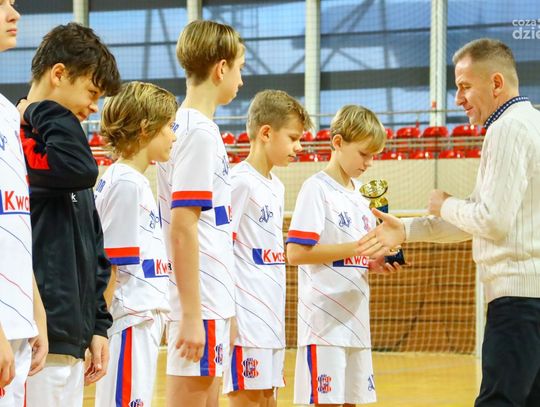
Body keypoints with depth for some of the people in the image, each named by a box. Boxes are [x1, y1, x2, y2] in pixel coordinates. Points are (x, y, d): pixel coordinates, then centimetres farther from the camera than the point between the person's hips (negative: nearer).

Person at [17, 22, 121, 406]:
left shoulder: (51, 143, 20)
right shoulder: (17, 143, -8)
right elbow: (80, 169, -28)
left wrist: (98, 324, 17)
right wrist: (45, 110, -12)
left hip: (70, 337, 9)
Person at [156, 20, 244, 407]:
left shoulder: (187, 127, 15)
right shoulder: (200, 132, -13)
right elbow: (182, 228, -19)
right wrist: (191, 315, -21)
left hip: (210, 301, 9)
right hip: (202, 303, -9)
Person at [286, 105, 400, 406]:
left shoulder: (359, 194, 17)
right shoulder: (316, 189, -7)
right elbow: (296, 253, -16)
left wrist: (375, 263, 3)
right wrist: (353, 249, -20)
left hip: (355, 320, 8)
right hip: (325, 321, -8)